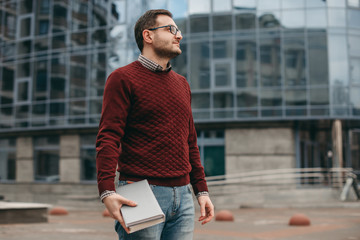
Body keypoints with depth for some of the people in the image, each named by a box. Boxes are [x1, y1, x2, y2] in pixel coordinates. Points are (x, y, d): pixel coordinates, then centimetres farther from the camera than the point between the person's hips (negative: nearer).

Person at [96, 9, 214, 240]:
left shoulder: (182, 84, 18)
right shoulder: (123, 78, -2)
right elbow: (108, 138, -11)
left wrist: (202, 190, 16)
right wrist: (107, 191, -23)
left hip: (182, 195, 6)